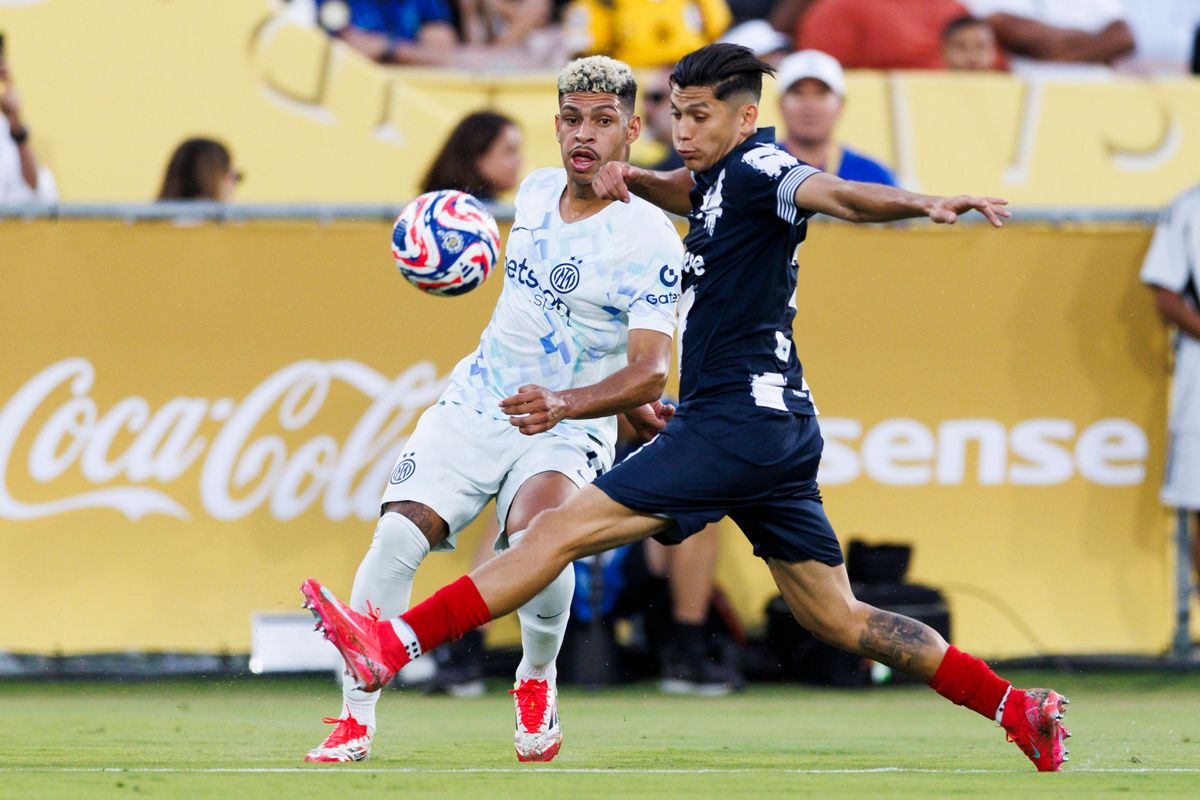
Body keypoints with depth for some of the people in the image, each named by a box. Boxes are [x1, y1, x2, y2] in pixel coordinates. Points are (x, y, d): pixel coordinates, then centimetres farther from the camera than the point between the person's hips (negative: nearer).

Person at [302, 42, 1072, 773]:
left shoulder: (757, 166, -11)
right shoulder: (723, 176, 17)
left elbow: (837, 194, -29)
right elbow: (689, 193, 38)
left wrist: (926, 203, -50)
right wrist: (634, 177, 13)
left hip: (739, 419, -10)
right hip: (778, 423, 10)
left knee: (563, 528, -11)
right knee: (838, 619, 13)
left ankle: (391, 644, -13)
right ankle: (1019, 708, 14)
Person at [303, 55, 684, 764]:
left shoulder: (650, 240, -15)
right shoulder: (536, 192, 5)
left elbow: (650, 372, -24)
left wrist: (563, 403, -42)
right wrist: (628, 402, 17)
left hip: (565, 433, -5)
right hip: (475, 406, 5)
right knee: (398, 537, -16)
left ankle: (537, 681, -1)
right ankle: (357, 719, -7)